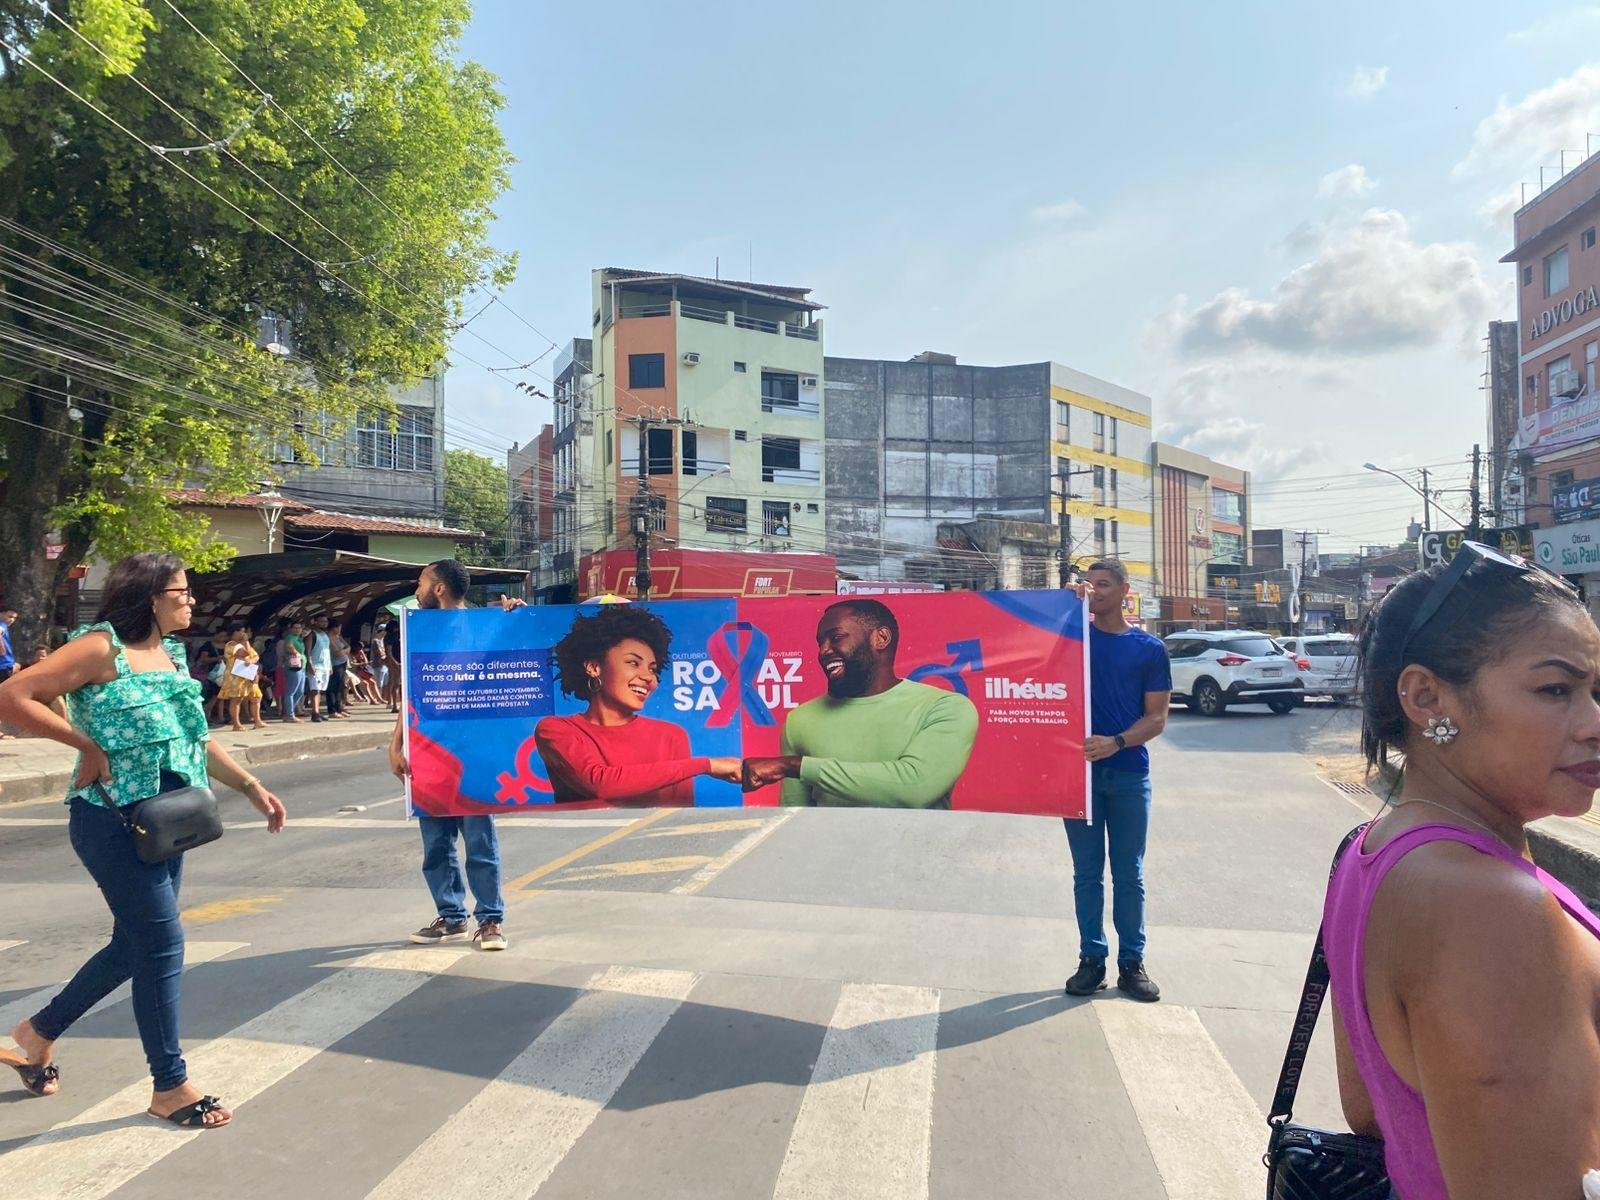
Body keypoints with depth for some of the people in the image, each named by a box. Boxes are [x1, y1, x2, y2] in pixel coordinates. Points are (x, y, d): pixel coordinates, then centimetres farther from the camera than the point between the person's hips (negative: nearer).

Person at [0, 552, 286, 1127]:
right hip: (112, 820, -8)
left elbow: (197, 739, 18)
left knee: (134, 945, 17)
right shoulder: (102, 648, -12)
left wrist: (252, 787, 13)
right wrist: (85, 744, -15)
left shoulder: (172, 656, 11)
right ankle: (170, 1086, 11)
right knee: (163, 945, -4)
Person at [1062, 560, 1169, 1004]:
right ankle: (1091, 959, 18)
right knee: (1087, 872, 8)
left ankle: (1132, 963, 18)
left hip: (1129, 773, 0)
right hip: (1079, 768, 1)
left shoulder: (1148, 648, 4)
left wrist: (1116, 742, -16)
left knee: (1129, 874, 7)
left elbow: (1157, 717, 1)